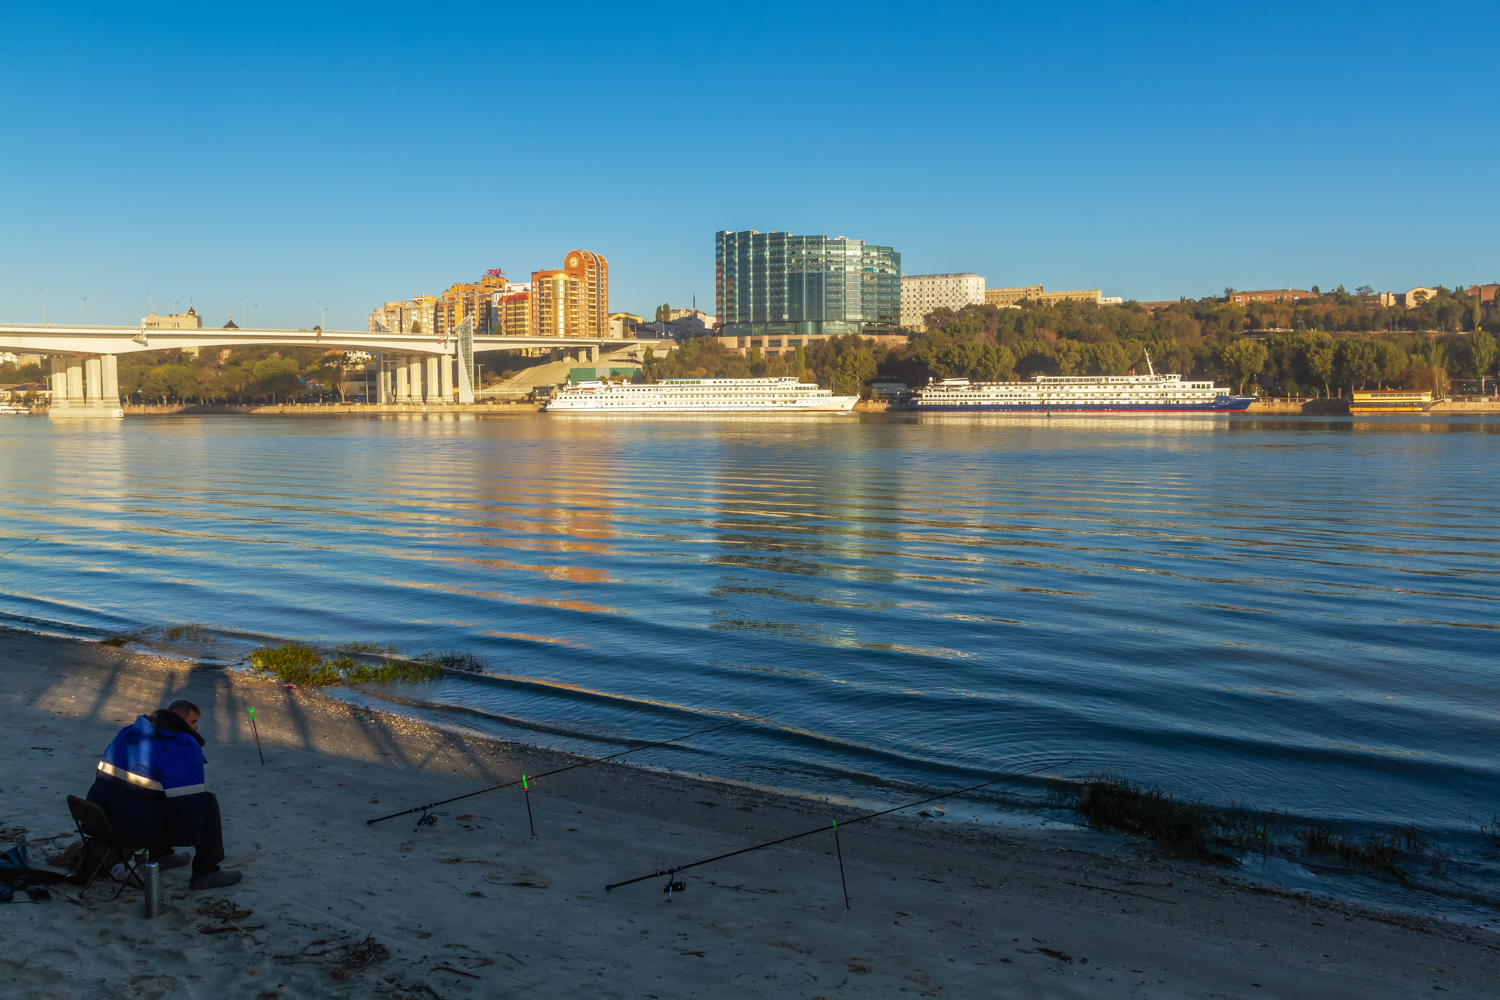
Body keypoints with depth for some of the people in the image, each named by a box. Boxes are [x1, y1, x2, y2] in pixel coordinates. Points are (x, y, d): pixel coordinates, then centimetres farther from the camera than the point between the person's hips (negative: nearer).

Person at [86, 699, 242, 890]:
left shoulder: (130, 731, 13)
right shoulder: (184, 746, -13)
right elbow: (187, 801, -17)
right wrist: (190, 839, -4)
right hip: (141, 830, -8)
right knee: (207, 802, 4)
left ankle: (161, 854, 43)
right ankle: (206, 873, 9)